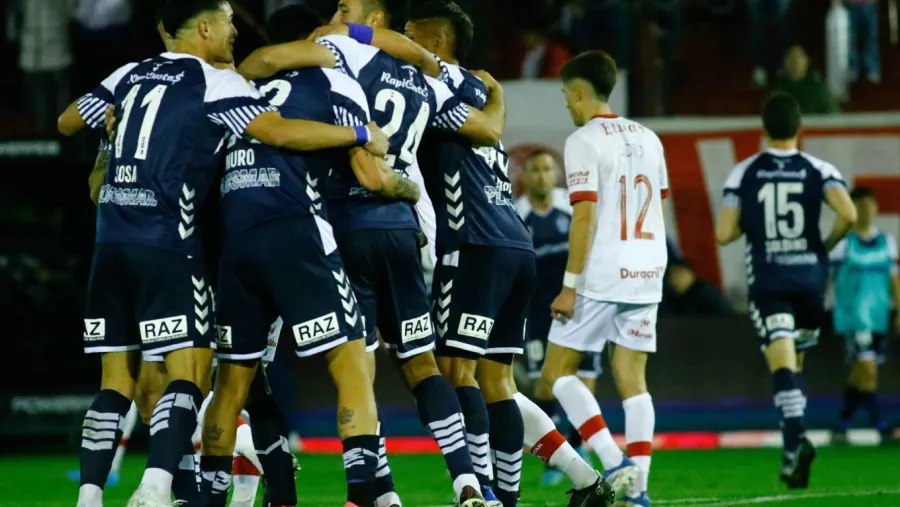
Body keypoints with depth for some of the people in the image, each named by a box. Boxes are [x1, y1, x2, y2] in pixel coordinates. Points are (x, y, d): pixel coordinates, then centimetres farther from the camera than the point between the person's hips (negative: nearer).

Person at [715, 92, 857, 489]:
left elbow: (723, 234, -3)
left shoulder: (743, 173, 0)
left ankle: (796, 439, -32)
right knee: (795, 364, 18)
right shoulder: (819, 170, 0)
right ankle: (793, 447, 17)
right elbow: (848, 215, -16)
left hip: (766, 281, -2)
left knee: (782, 364, -11)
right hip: (809, 276, 2)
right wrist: (828, 244, 3)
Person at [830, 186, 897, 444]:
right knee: (868, 369, -15)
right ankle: (879, 424, -11)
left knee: (859, 375, 10)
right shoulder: (843, 243, -6)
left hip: (878, 317, 5)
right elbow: (824, 277, -3)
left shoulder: (886, 242, 9)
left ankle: (842, 425, 22)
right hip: (852, 316, -5)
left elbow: (893, 279, 13)